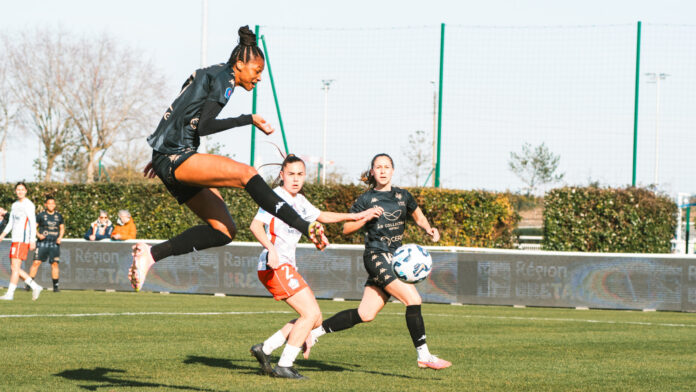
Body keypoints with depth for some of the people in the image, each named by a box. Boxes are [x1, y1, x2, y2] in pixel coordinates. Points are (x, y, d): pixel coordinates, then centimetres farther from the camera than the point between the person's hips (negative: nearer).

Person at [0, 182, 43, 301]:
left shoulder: (28, 205, -6)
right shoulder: (15, 205, 19)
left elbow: (33, 224, -11)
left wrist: (32, 241, -17)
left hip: (22, 240, -9)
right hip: (15, 240, 9)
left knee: (15, 267, -11)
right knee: (14, 268, 7)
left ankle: (10, 293, -11)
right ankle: (35, 287, 12)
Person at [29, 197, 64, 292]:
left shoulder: (58, 216, 10)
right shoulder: (41, 215, 0)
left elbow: (62, 228, 19)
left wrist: (60, 237, 2)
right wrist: (38, 235, -15)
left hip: (54, 243, 2)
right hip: (42, 242, -2)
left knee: (55, 264, -1)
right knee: (36, 262, -8)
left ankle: (55, 285, 6)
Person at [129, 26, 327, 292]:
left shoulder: (208, 75, 21)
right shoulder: (224, 77, -8)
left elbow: (180, 117, 27)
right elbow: (204, 126, -19)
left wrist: (161, 157, 33)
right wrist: (249, 120, -15)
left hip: (169, 159, 10)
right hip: (177, 158, -10)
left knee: (224, 231, 4)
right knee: (246, 174, -24)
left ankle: (152, 253, 2)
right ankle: (307, 227, -35)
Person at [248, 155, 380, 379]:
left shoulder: (299, 200, 19)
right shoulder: (276, 196, -8)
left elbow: (321, 216, 35)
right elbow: (256, 225, -20)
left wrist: (355, 216, 31)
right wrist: (270, 249, -35)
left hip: (287, 267, 10)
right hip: (275, 266, -10)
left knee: (315, 319, 9)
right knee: (311, 313, -15)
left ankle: (264, 349, 11)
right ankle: (284, 366, -11)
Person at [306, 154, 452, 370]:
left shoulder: (402, 196, 12)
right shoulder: (366, 199, -1)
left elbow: (419, 216, 27)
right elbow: (346, 228, 0)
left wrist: (429, 229, 7)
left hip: (395, 258, 6)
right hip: (376, 255, -6)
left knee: (365, 314, 5)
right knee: (413, 299, -18)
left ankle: (317, 329, 19)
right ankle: (423, 355, -13)